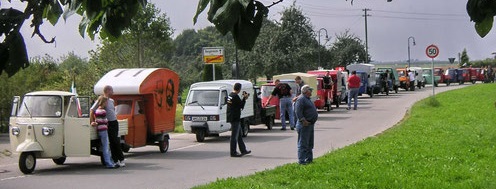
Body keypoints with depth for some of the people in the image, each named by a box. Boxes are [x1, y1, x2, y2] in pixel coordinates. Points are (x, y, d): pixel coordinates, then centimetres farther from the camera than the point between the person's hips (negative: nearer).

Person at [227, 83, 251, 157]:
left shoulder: (230, 95, 10)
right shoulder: (236, 96, -19)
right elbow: (241, 106, -14)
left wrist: (244, 98, 9)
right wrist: (245, 98, -3)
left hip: (232, 117, 10)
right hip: (235, 119, -10)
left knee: (239, 135, 17)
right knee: (234, 136, -4)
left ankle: (243, 150, 25)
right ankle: (233, 152, 1)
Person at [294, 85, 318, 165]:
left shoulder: (307, 99, 19)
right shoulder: (301, 99, -14)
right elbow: (298, 112, -23)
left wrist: (313, 121, 20)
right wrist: (303, 121, -24)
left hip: (310, 124, 11)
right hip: (305, 125, -11)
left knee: (310, 144, 15)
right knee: (303, 143, -8)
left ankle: (309, 159, 23)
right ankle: (301, 160, -7)